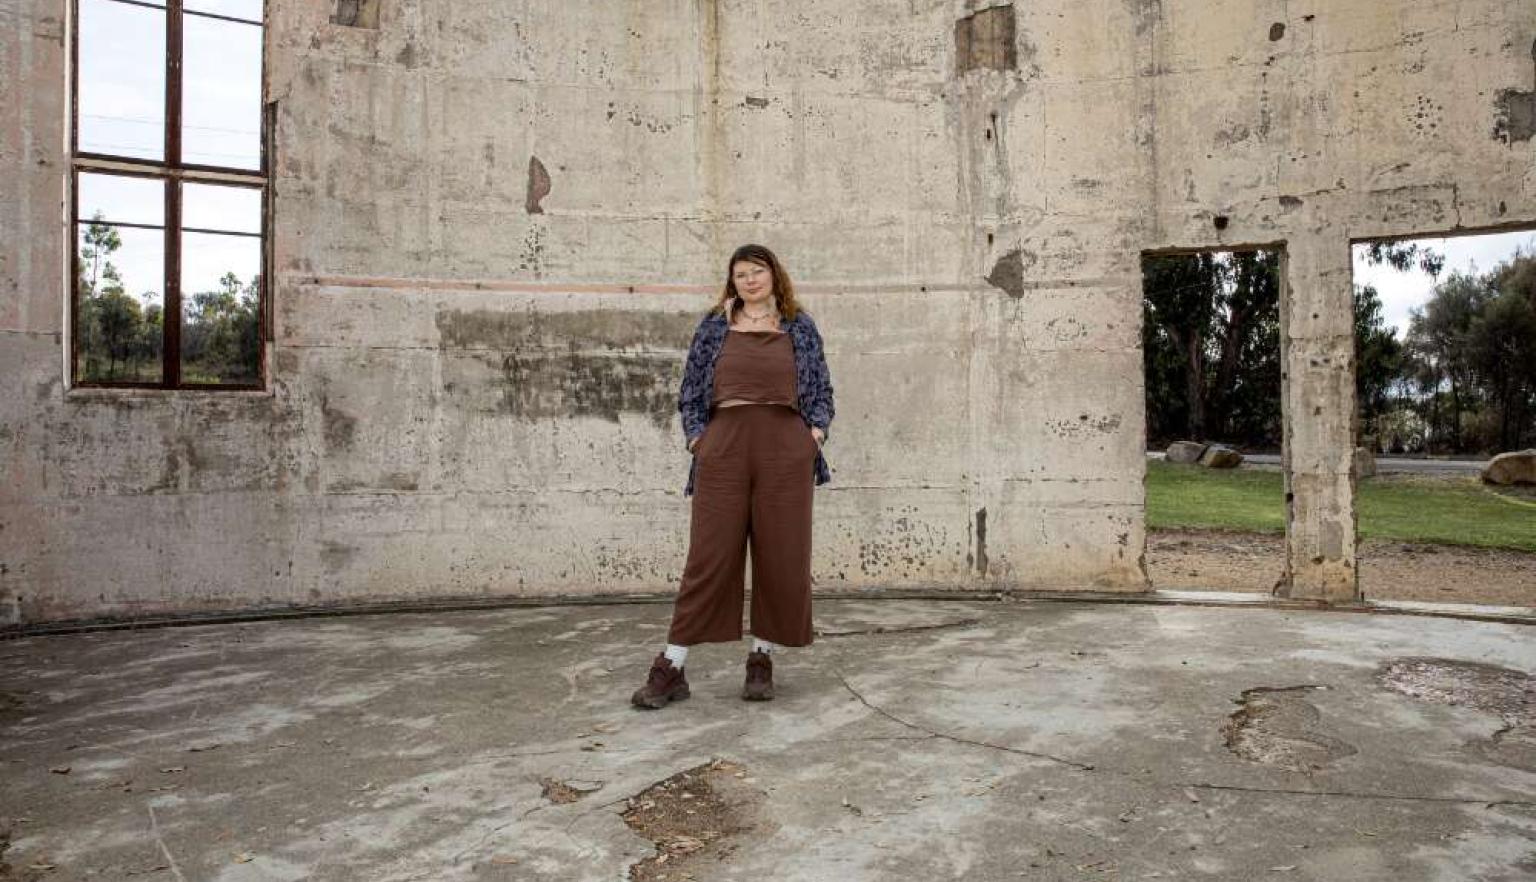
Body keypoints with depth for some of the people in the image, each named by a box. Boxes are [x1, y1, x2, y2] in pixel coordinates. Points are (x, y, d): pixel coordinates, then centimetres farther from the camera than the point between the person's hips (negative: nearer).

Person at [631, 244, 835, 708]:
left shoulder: (800, 328, 13)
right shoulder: (714, 327, 14)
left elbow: (822, 390, 15)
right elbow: (690, 389, 13)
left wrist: (816, 432, -2)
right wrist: (696, 437, -1)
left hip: (786, 448, 1)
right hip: (723, 446, 0)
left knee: (782, 557, 2)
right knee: (709, 556, -3)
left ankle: (762, 661, 18)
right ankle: (670, 668, 3)